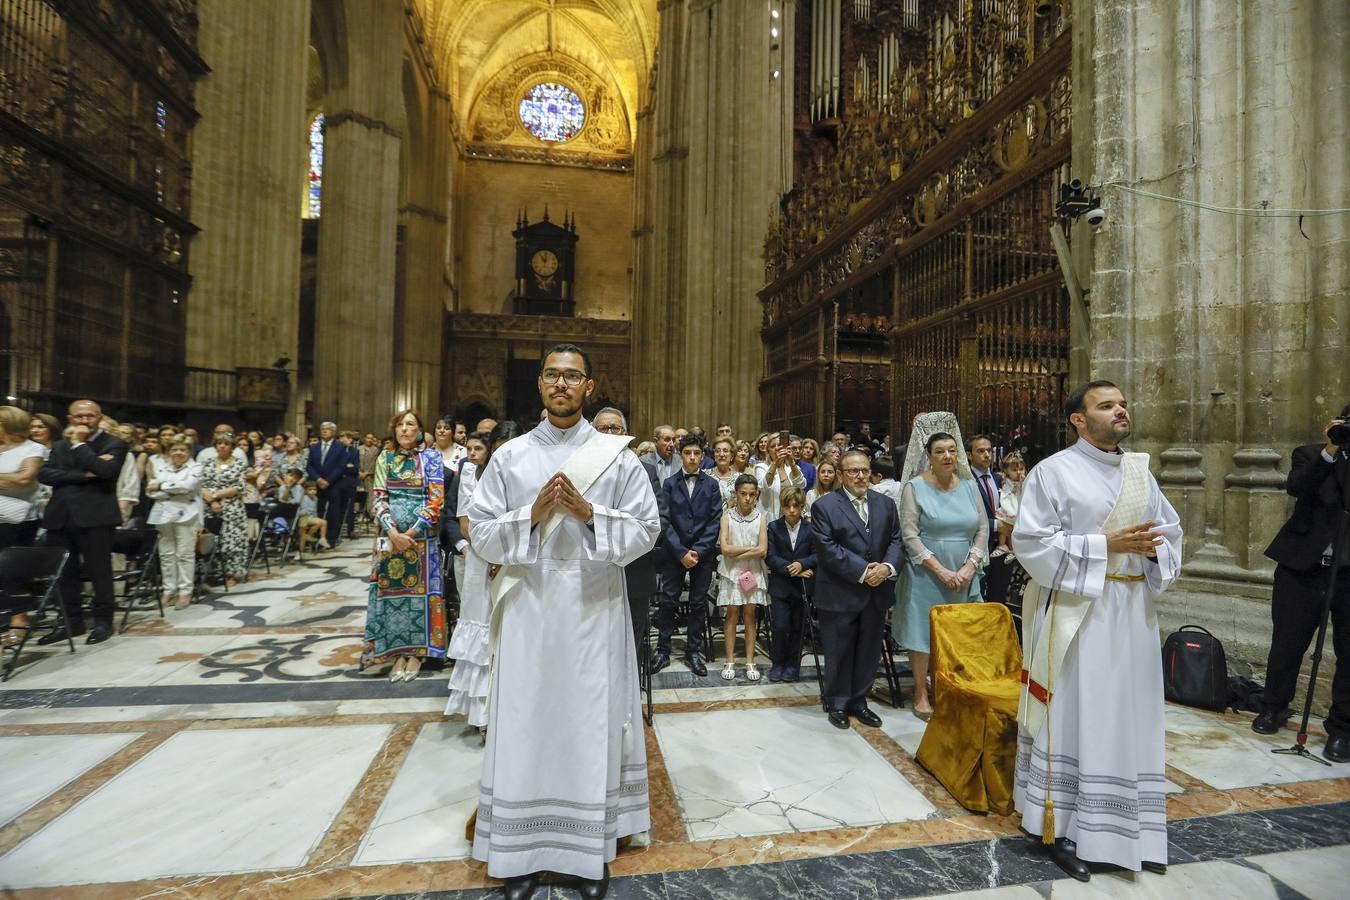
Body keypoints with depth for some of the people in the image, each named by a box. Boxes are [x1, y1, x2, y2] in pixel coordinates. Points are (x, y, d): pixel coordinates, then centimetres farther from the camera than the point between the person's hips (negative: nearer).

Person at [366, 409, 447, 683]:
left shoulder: (431, 457, 0)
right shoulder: (385, 459, 9)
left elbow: (436, 499, -7)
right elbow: (379, 499, 3)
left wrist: (412, 532, -12)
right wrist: (393, 532, -11)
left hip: (422, 535, -3)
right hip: (391, 536, 3)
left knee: (420, 589, 1)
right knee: (392, 589, 5)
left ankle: (416, 652, 12)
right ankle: (398, 651, 16)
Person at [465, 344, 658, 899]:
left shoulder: (617, 456, 1)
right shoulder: (509, 456, 4)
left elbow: (646, 531, -2)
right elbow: (480, 532, 2)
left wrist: (589, 512, -16)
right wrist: (532, 513, -14)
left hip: (594, 609, -1)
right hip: (528, 609, 1)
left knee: (591, 723, 9)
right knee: (526, 724, 9)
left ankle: (592, 850, 28)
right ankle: (523, 849, 29)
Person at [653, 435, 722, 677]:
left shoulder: (711, 485, 4)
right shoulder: (669, 484, 2)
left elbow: (714, 521, -2)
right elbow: (666, 521, -3)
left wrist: (698, 550, -11)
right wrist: (681, 552, -11)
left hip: (703, 554, 1)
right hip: (674, 553, -1)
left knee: (698, 604, 8)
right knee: (667, 602, 2)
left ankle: (693, 652, 20)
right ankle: (663, 650, 16)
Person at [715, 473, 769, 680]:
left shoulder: (761, 517, -1)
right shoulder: (727, 516, -2)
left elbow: (763, 551, -8)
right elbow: (725, 548, -11)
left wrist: (737, 554, -10)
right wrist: (751, 548, -10)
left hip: (753, 571, 1)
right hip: (731, 572, -1)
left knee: (749, 614, 5)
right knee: (732, 613, 2)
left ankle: (750, 662, 12)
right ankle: (730, 661, 9)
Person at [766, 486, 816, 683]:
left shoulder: (810, 529, -1)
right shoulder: (773, 527, -2)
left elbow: (817, 555, -3)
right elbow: (770, 557, -8)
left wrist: (801, 564, -21)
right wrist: (792, 570, -17)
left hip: (802, 586, 1)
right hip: (780, 585, -1)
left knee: (797, 628, 8)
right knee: (780, 627, -4)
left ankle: (792, 665, 25)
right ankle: (778, 664, 17)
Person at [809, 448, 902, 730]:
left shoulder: (886, 504, 8)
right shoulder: (824, 506, -8)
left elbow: (895, 540, 7)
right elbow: (828, 549, -14)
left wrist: (887, 566, -12)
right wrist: (863, 571, -17)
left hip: (877, 592, 5)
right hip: (840, 593, -4)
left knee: (869, 651, 14)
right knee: (839, 652, 7)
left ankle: (858, 700, 32)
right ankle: (837, 703, 26)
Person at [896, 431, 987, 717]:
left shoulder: (968, 486, 7)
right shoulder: (915, 487, -6)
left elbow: (982, 530, 6)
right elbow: (909, 535, -11)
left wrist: (969, 567, -8)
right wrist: (941, 571, -15)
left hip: (964, 577, 4)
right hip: (927, 575, -4)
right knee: (922, 631, 2)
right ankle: (921, 693, 16)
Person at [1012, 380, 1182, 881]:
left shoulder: (1140, 471, 11)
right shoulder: (1054, 471, -8)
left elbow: (1171, 532, 15)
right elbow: (1031, 541, -14)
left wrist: (1155, 549, -7)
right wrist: (1106, 544, -18)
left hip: (1133, 610, 6)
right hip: (1077, 611, -6)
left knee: (1129, 718, 13)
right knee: (1073, 716, 1)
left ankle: (1126, 827, 28)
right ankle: (1063, 826, 14)